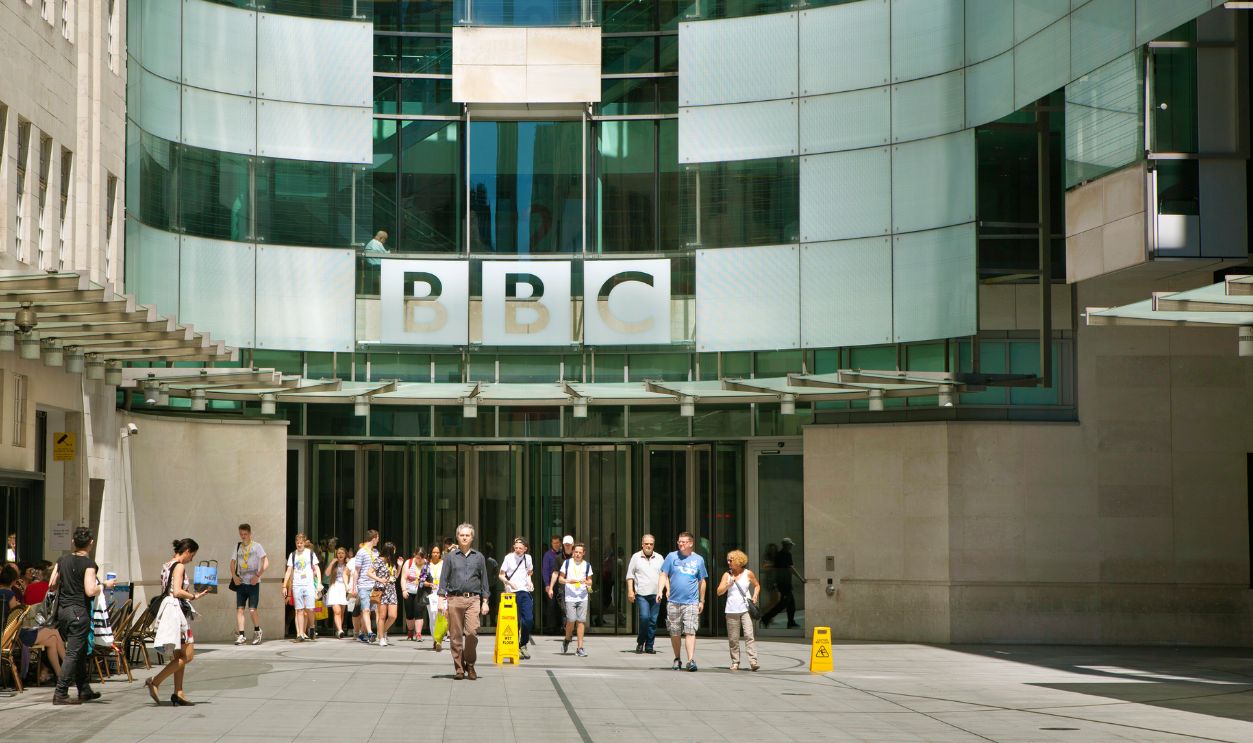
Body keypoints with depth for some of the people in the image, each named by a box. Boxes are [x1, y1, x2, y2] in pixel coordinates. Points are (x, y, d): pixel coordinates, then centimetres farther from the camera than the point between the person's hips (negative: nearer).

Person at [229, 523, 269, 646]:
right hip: (241, 583, 4)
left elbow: (266, 563, -7)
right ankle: (240, 635, -1)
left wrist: (257, 576, -15)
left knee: (252, 609, -8)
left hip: (253, 583, -4)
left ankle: (257, 631, 16)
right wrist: (234, 576, 2)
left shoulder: (256, 546, -3)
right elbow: (233, 562, 17)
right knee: (239, 609, -3)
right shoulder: (238, 546, 11)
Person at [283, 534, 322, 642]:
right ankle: (300, 634, -1)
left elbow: (317, 569, 7)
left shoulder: (310, 553, 7)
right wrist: (284, 586, 5)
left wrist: (319, 583, -3)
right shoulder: (293, 555, 10)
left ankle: (311, 627, 17)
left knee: (310, 609, -9)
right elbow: (289, 571, 11)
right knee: (299, 610, -2)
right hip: (296, 585, 1)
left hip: (309, 585, -1)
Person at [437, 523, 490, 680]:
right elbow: (444, 579, 8)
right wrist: (441, 599, -2)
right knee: (456, 635, 0)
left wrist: (485, 602, 8)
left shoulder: (478, 557, 12)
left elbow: (484, 580, 14)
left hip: (473, 599, 0)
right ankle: (459, 668, 8)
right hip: (454, 599, 0)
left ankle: (470, 664, 3)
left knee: (472, 632, -15)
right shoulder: (451, 557, 10)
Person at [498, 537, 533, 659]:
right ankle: (515, 647, 10)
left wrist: (529, 581, 7)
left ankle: (523, 645, 11)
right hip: (512, 593, -3)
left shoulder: (527, 558, 9)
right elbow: (501, 575, -1)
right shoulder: (509, 558, -2)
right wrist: (509, 583, -19)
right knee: (515, 621, -2)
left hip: (525, 591, 3)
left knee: (528, 619, -6)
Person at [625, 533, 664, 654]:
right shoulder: (636, 557, 6)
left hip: (656, 594, 3)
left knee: (653, 621, 2)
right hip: (641, 594, -3)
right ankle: (640, 642, 3)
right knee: (644, 617, -16)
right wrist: (630, 591, -3)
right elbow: (630, 575, 6)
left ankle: (649, 646, 10)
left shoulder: (659, 558, 13)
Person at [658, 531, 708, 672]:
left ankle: (691, 660, -17)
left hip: (691, 602, -1)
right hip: (674, 601, 1)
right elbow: (663, 575, 4)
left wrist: (702, 601, 15)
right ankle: (677, 659, 20)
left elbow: (702, 581, 14)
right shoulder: (672, 557, 5)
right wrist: (660, 591, -11)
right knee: (675, 633, 7)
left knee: (690, 632, -12)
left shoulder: (698, 560, 7)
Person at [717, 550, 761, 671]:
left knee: (749, 635, -13)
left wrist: (755, 596, 1)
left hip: (745, 608, -2)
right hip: (731, 610, 2)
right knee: (733, 638, 3)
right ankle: (735, 662, 12)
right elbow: (719, 592, 5)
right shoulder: (727, 575, 8)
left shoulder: (748, 574, 5)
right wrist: (728, 585, -10)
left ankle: (753, 661, -18)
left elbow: (757, 585, 18)